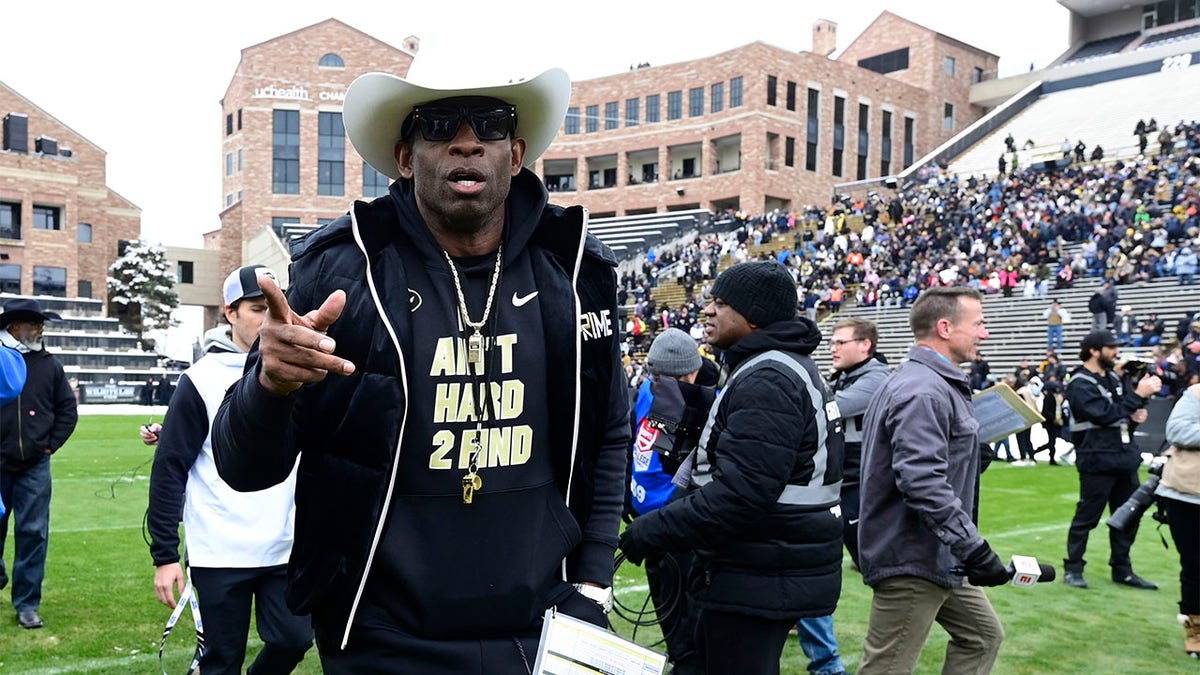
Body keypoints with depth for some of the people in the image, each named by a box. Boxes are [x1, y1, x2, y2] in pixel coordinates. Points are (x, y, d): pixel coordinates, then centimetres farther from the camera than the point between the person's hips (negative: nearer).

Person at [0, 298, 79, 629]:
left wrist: (52, 443, 2)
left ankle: (27, 603, 9)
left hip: (34, 466, 0)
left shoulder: (49, 363, 3)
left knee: (33, 533, -1)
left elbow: (68, 408, 9)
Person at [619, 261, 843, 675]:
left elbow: (741, 493, -28)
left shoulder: (767, 380, -20)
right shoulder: (785, 368, 15)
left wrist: (655, 530, -22)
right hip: (773, 570, 11)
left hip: (760, 580, -11)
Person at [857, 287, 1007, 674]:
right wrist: (975, 549, -27)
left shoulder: (933, 384, 14)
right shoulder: (923, 391, -22)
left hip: (934, 555, 11)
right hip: (912, 559, -11)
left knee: (983, 634, 21)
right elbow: (923, 483, -30)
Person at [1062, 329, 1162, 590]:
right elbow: (1104, 414, -23)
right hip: (1098, 461, -8)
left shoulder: (1113, 378, 14)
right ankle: (1073, 569, 10)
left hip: (1124, 457, 8)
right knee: (1086, 517, -1)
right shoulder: (1080, 384, -12)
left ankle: (1122, 569, 22)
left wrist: (1136, 416, -1)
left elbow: (1124, 412, 22)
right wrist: (1138, 395, -23)